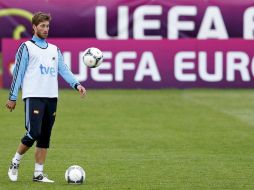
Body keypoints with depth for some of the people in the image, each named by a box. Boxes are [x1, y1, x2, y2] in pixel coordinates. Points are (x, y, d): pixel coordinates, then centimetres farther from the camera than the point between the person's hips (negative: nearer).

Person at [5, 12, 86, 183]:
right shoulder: (26, 47, 2)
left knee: (45, 138, 4)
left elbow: (64, 70, 10)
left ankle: (38, 174, 8)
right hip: (34, 96, -6)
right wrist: (12, 97, -4)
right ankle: (15, 163, 4)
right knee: (33, 133, -16)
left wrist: (77, 84, -7)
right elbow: (18, 72, -1)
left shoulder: (54, 50, 18)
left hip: (51, 97, 6)